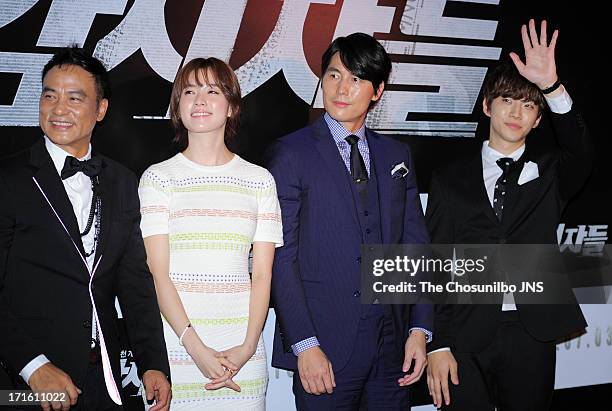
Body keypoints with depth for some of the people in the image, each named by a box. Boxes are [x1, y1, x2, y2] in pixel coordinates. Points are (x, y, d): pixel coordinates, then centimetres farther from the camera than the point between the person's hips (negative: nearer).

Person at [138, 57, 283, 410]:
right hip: (176, 350, -1)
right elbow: (158, 272, -4)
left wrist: (248, 346, -8)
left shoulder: (260, 180, 7)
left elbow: (262, 275, 4)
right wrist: (196, 347, -13)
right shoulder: (158, 178, 2)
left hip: (242, 352, 1)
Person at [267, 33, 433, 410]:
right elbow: (280, 257, -9)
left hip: (392, 345, 4)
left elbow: (415, 245, 10)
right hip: (326, 349, -4)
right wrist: (304, 345, -14)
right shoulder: (291, 153, -4)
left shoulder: (397, 156, 11)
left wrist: (420, 329, 1)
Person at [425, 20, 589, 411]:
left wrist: (552, 87, -30)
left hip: (533, 334, 1)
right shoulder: (451, 179, 5)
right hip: (466, 337, -1)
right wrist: (437, 345, -6)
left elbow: (580, 154, -15)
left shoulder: (549, 174, 9)